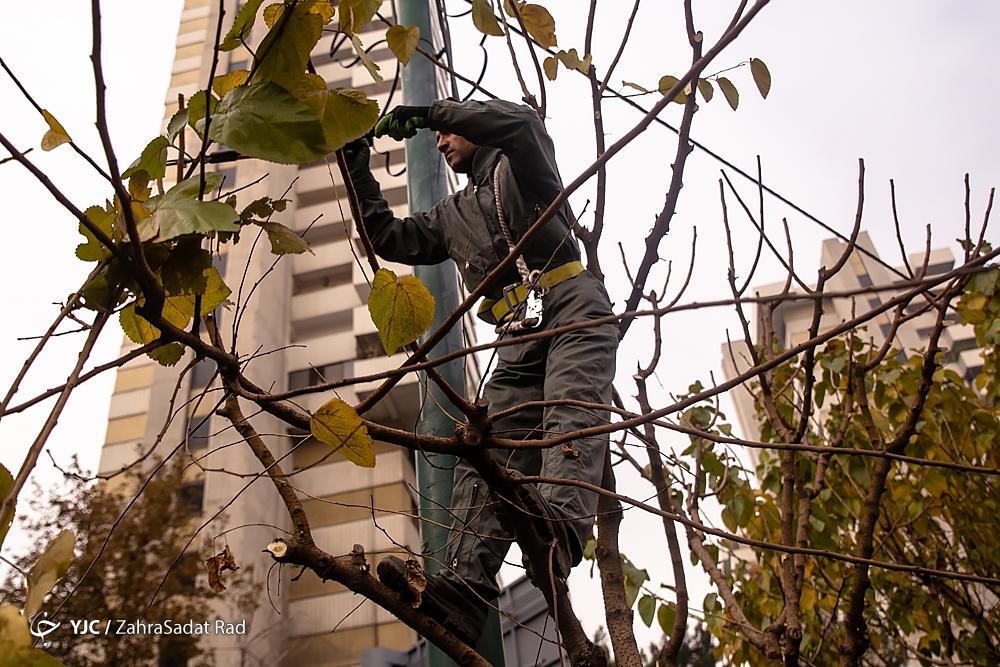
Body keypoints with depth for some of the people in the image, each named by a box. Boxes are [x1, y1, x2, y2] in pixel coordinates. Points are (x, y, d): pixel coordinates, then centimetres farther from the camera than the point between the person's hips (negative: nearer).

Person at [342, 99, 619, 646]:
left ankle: (559, 526, -56)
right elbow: (389, 238, 32)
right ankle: (465, 585, -33)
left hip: (571, 308, -5)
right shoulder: (450, 216, 34)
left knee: (571, 413, -31)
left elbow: (519, 121, -5)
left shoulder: (522, 167, 17)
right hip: (519, 339, 5)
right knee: (486, 453, -17)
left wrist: (431, 112, 1)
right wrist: (358, 169, 28)